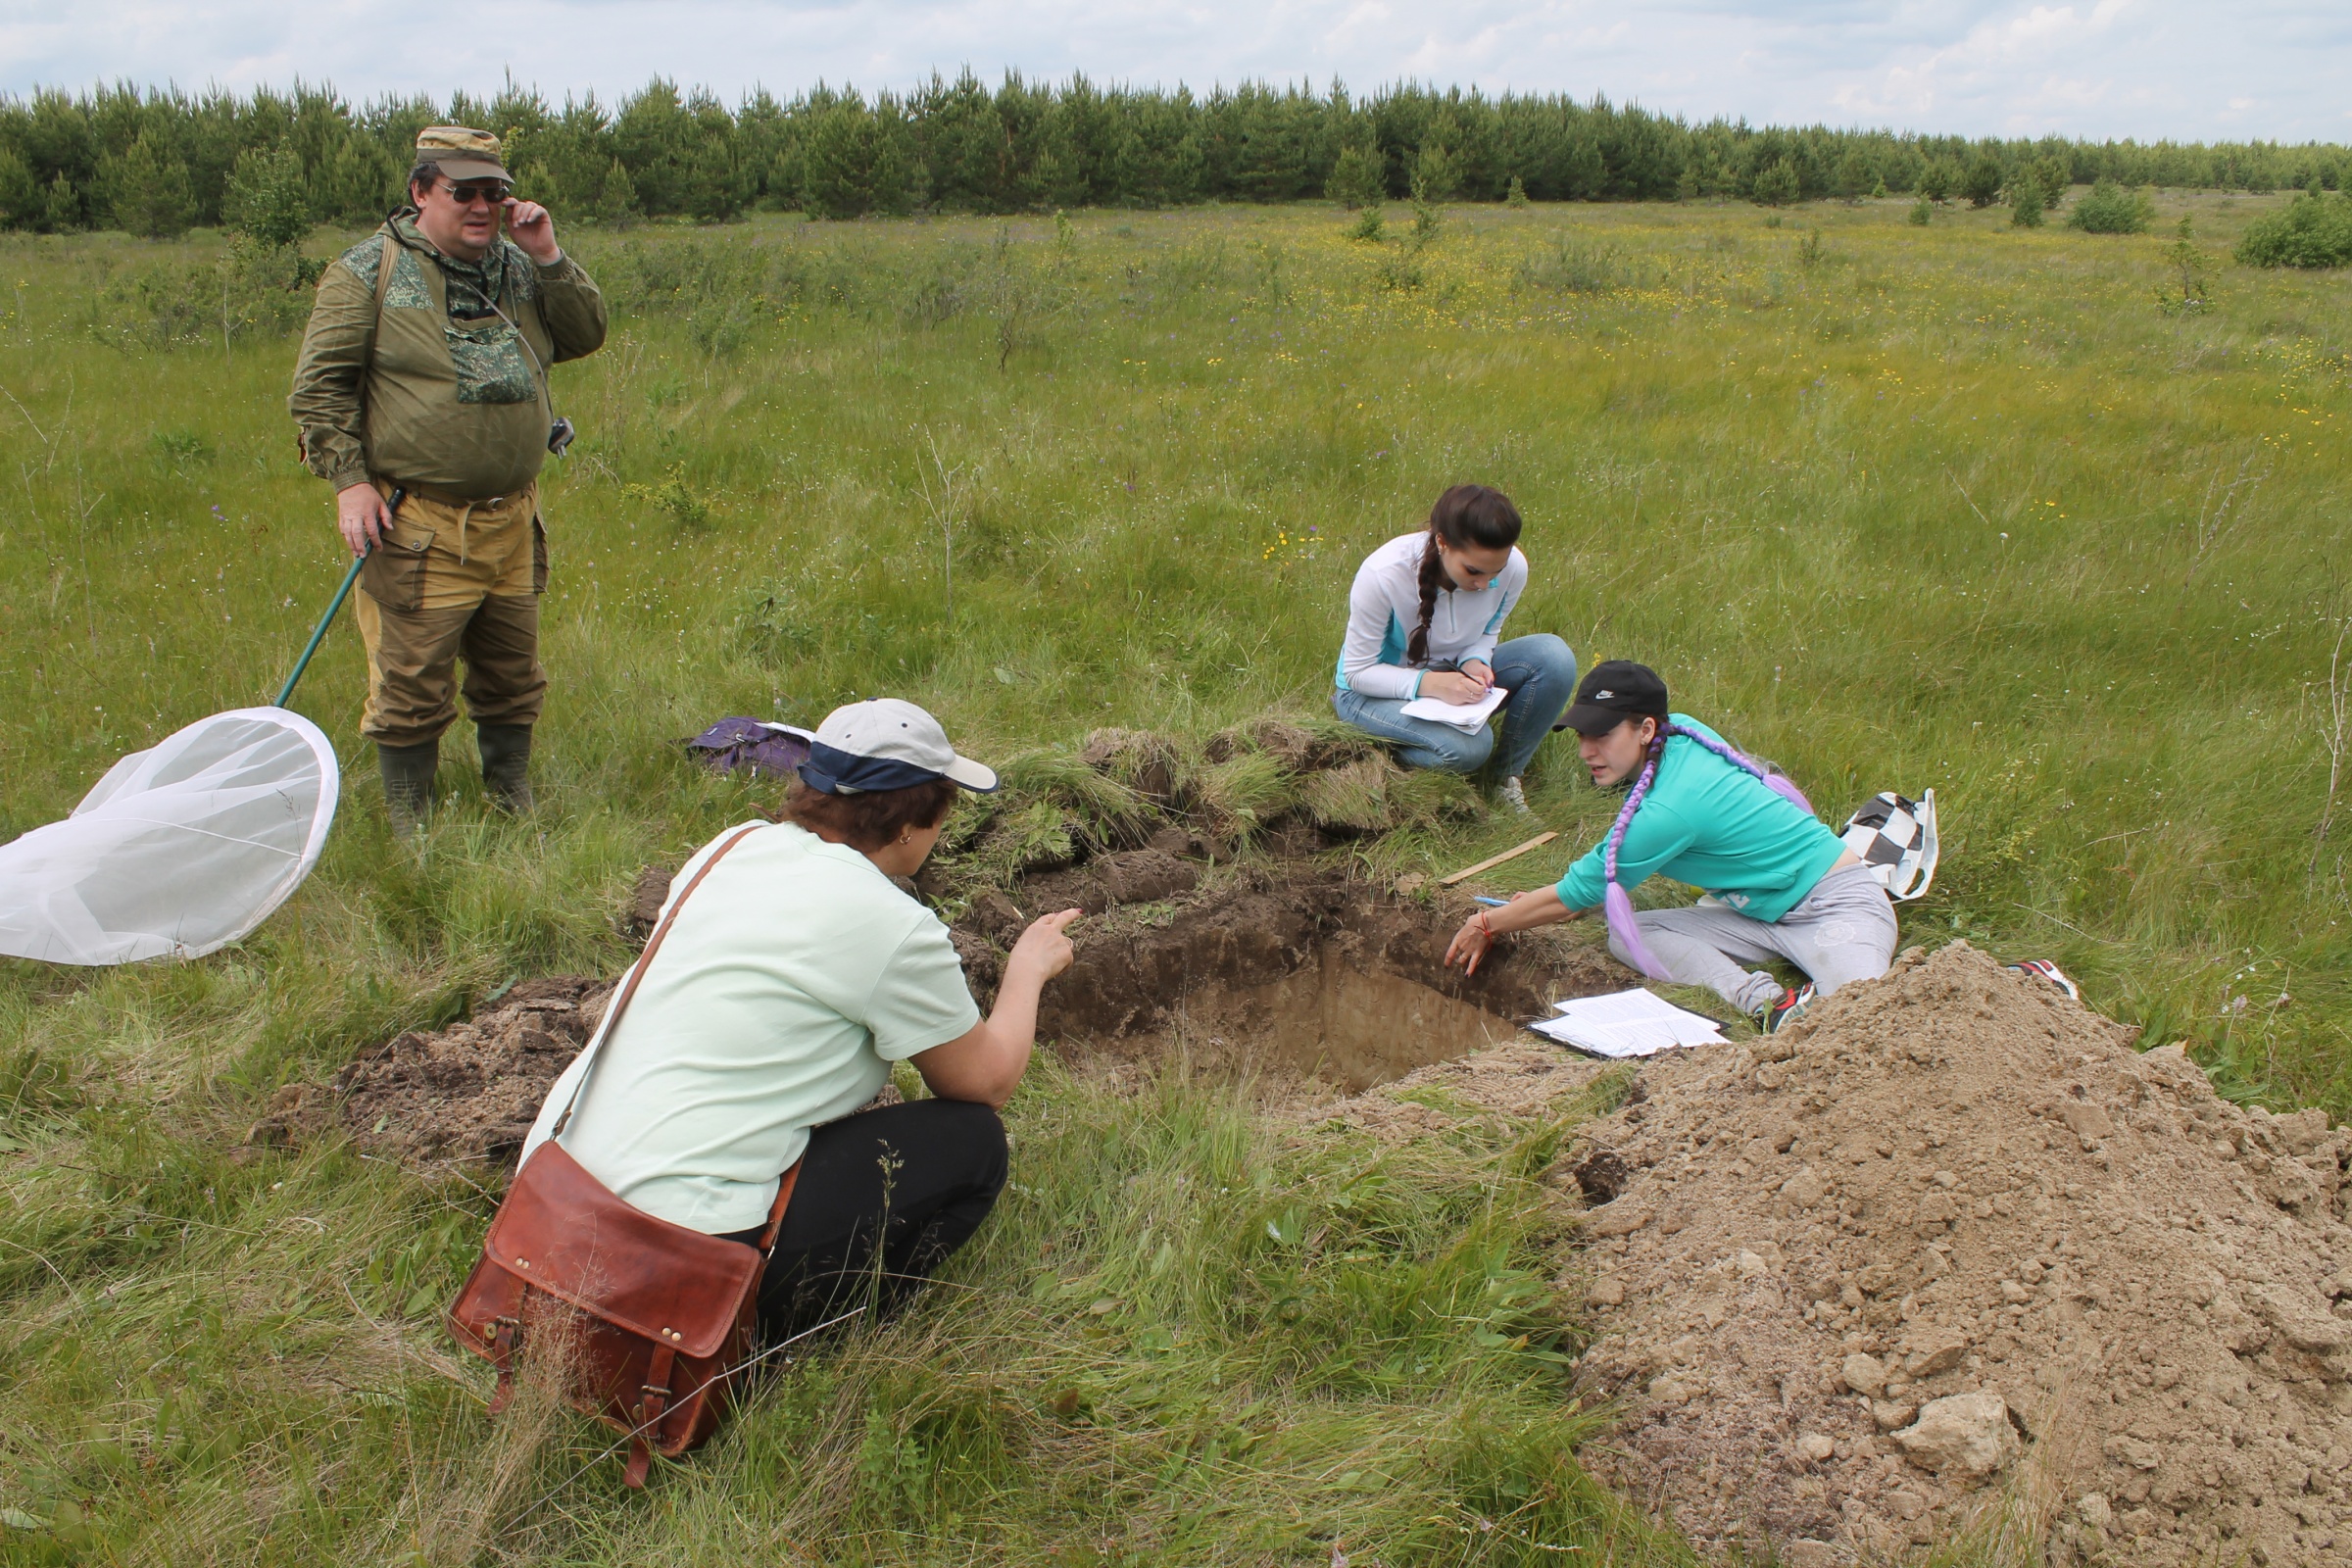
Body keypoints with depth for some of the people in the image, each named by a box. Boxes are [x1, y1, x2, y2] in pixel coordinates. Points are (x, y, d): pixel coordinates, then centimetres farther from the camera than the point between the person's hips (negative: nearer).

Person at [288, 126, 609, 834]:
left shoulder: (517, 268, 12)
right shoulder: (368, 273, -3)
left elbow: (585, 336, 7)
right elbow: (317, 384, -3)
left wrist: (547, 257, -3)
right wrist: (349, 480, -11)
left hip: (513, 519, 5)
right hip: (418, 526, -5)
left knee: (513, 677, 15)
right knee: (411, 688, 1)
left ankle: (514, 805, 31)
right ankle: (412, 833, 16)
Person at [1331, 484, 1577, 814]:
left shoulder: (1513, 569, -18)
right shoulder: (1384, 575, -30)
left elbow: (1487, 633, 3)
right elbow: (1357, 671, -21)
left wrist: (1474, 662, -22)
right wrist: (1427, 684, -37)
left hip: (1452, 676, 5)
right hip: (1375, 690, -5)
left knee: (1555, 656, -20)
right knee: (1469, 745, -35)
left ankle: (1509, 776, -3)